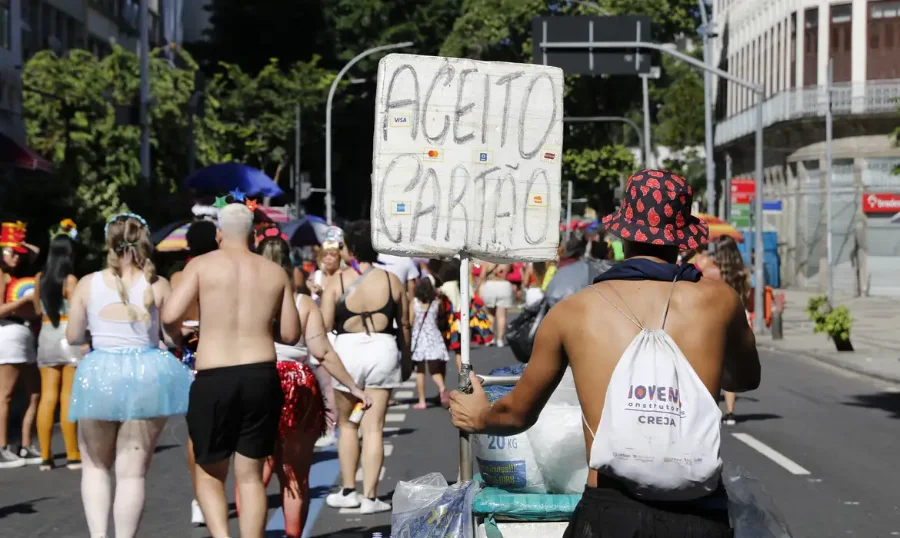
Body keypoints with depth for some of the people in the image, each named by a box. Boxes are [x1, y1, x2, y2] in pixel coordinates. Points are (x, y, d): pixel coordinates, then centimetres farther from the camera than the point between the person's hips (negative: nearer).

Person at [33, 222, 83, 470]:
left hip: (46, 336, 5)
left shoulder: (40, 278, 8)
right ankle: (73, 455, 0)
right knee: (68, 397, -3)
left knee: (48, 397, 6)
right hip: (69, 336, -5)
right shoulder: (70, 279, -9)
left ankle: (45, 456, 6)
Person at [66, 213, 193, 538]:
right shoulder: (157, 286, -3)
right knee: (132, 472, 6)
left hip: (99, 375, 1)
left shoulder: (88, 284, -1)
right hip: (146, 376, -1)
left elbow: (73, 337, 7)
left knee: (95, 465, 19)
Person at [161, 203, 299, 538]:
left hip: (213, 380, -2)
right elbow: (290, 334, 7)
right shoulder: (275, 273, 8)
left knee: (209, 474, 12)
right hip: (262, 376, 2)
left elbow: (170, 315, -11)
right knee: (251, 475, 11)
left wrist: (176, 333, 11)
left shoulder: (202, 265, 0)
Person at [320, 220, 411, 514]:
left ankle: (348, 491, 21)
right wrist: (406, 359, 20)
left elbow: (324, 326, -8)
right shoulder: (390, 280, 2)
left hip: (347, 350, -1)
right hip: (383, 349, 1)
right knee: (373, 427, 4)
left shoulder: (338, 281, -5)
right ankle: (370, 496, 3)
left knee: (348, 424, 16)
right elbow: (404, 325, 8)